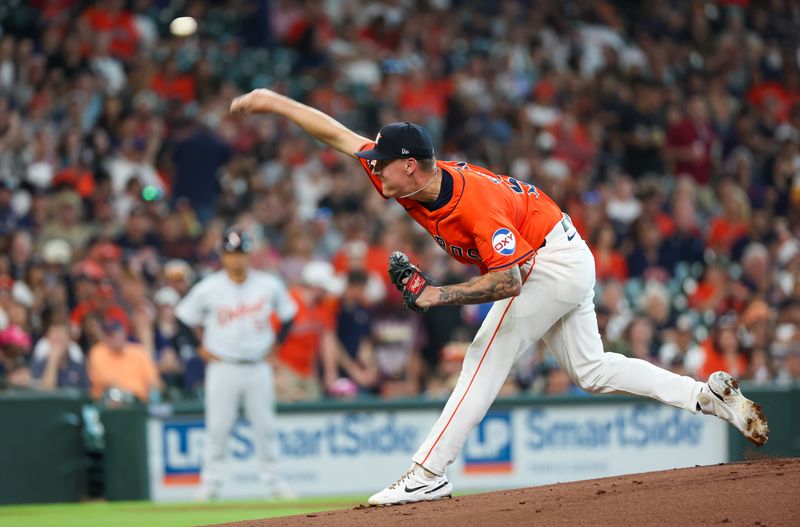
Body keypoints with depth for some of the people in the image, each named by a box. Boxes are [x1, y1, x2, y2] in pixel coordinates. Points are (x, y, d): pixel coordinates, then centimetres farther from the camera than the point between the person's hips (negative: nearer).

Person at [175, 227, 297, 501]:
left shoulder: (269, 285, 1)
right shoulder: (209, 289, -5)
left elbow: (287, 314, 15)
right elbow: (184, 317, 5)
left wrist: (274, 344, 8)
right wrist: (202, 348, 0)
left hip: (258, 368, 2)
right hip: (222, 367, -1)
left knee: (265, 427, 4)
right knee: (217, 427, -2)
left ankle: (273, 482, 14)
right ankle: (210, 485, 5)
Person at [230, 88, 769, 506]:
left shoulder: (477, 203, -33)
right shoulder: (408, 181, -10)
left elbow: (508, 280, -33)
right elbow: (341, 135, -4)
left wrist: (434, 295, -33)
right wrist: (275, 102, -6)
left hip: (553, 261, -9)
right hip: (563, 265, 9)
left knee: (485, 361, -12)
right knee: (590, 369, 13)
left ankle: (428, 476, -13)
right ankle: (709, 395, 12)